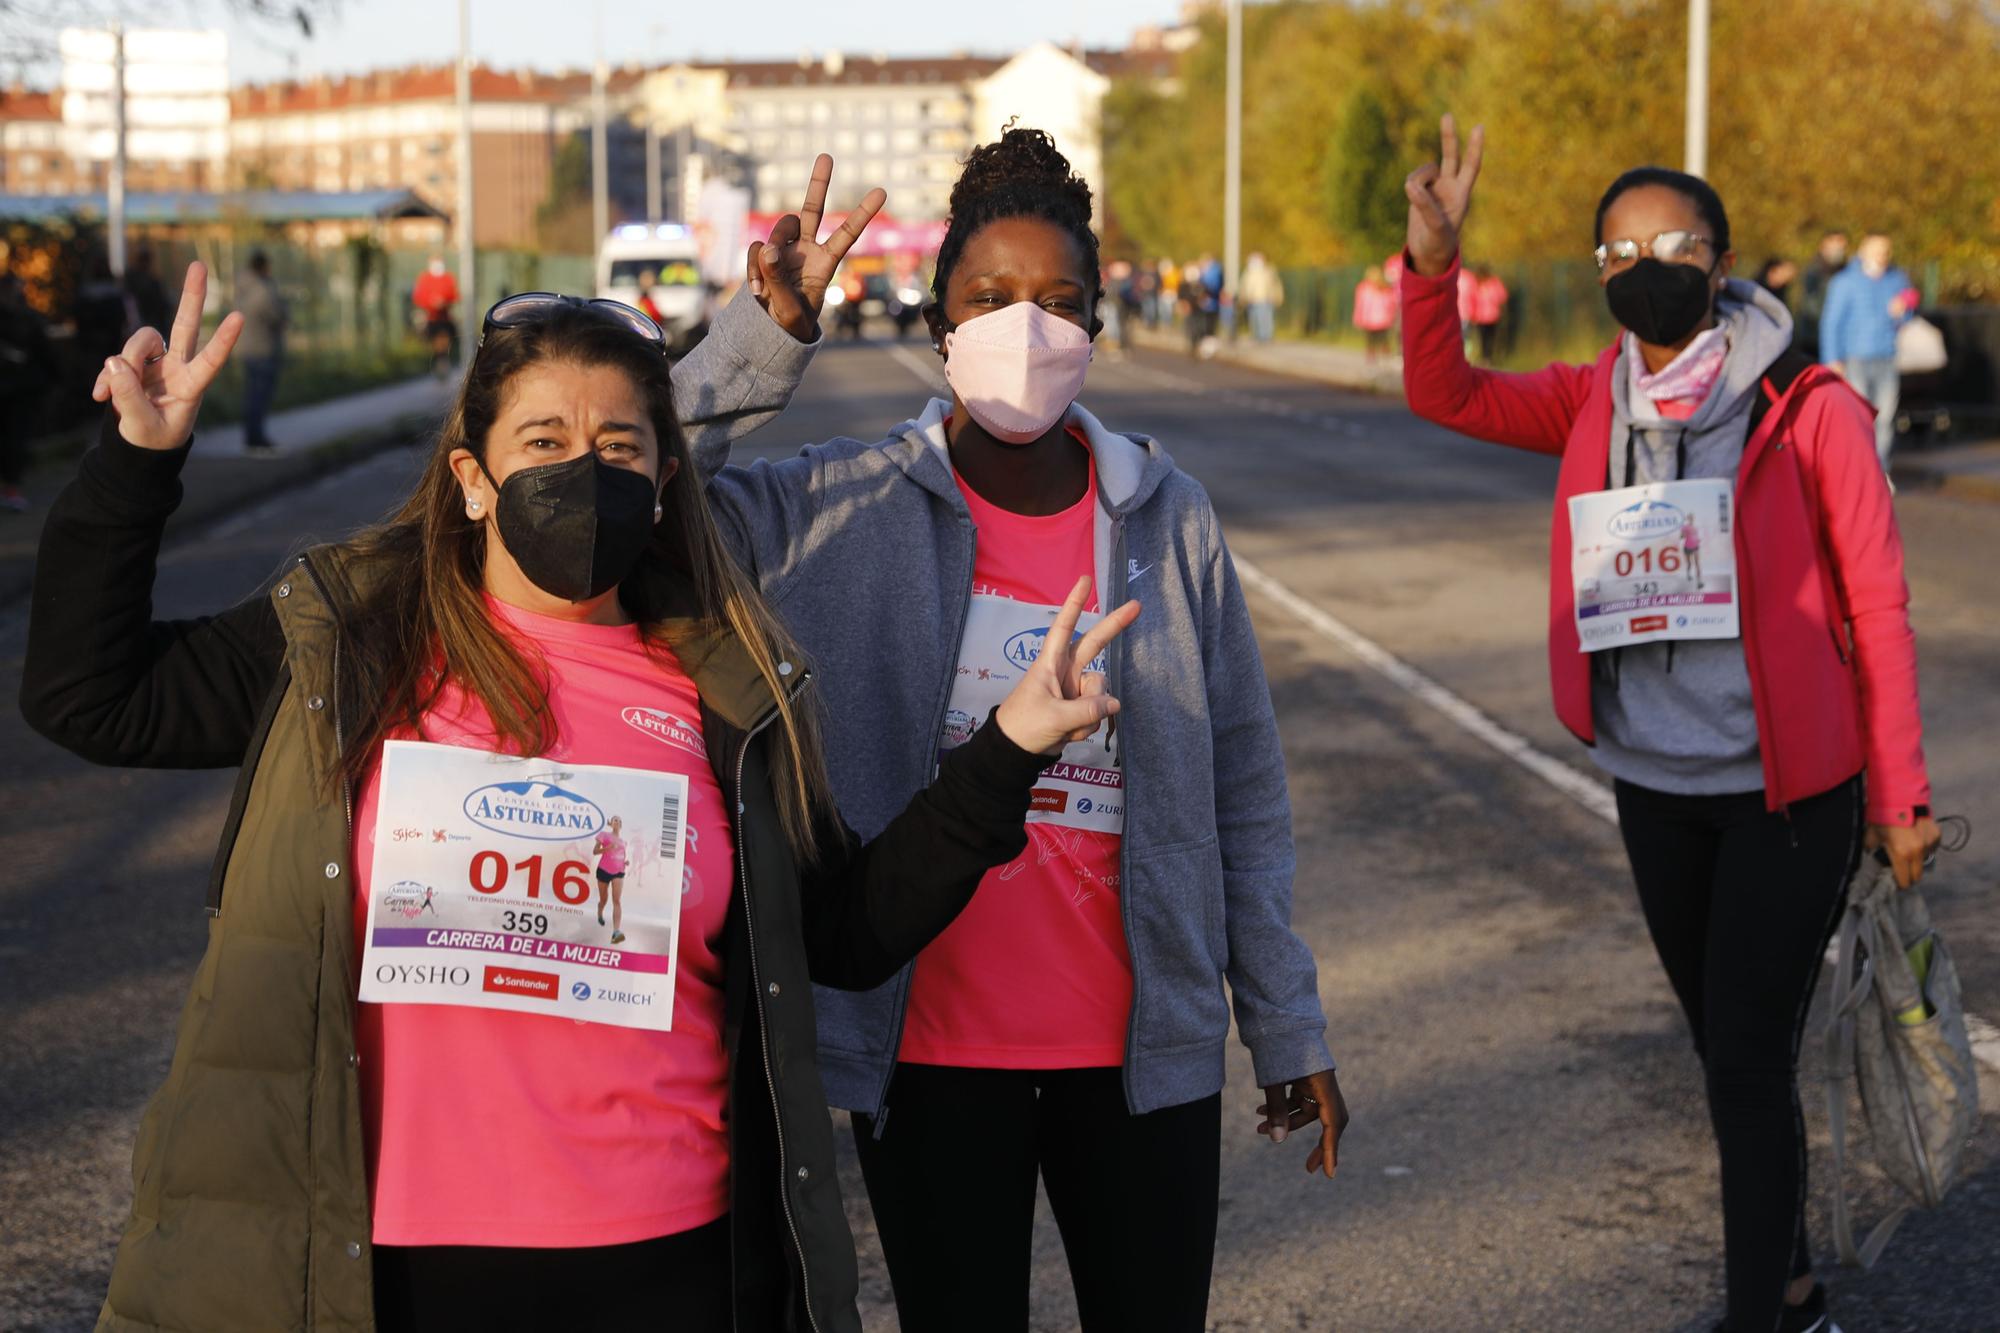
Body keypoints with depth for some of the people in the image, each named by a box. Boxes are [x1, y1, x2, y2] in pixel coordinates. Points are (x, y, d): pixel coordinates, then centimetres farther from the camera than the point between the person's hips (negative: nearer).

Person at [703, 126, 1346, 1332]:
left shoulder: (1169, 520, 1)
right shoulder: (844, 510, -4)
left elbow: (1243, 793, 5)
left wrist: (1288, 1026, 6)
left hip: (1143, 1050, 2)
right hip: (931, 1050, -1)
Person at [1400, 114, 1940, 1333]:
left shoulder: (1810, 410, -12)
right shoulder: (1596, 403, 1)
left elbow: (1878, 605, -8)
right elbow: (1446, 396, -3)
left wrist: (1900, 792, -7)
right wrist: (1434, 263, -20)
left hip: (1790, 787, -5)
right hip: (1654, 784, 5)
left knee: (1748, 1060, -6)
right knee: (1728, 1048, 18)